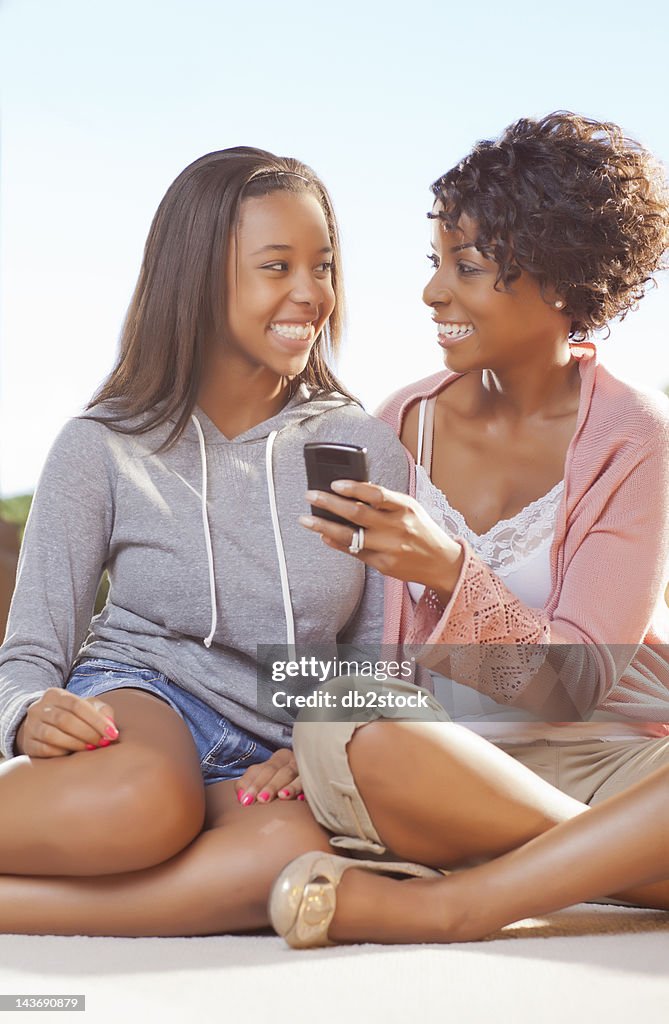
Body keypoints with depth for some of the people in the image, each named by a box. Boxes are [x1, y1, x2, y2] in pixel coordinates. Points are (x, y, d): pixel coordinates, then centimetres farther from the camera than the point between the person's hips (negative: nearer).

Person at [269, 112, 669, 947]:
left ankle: (445, 902, -25)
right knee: (335, 732, -33)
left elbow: (578, 685, -12)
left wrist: (448, 569, -28)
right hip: (444, 764, 3)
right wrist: (311, 738, -9)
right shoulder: (404, 421, 7)